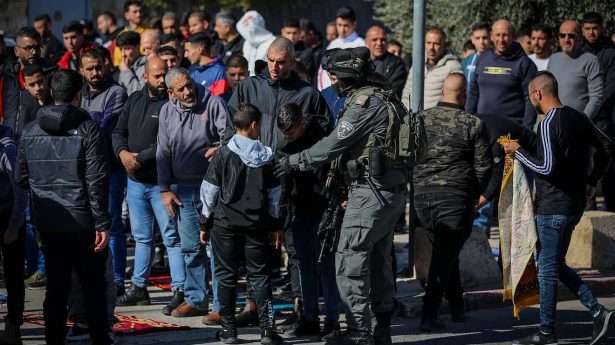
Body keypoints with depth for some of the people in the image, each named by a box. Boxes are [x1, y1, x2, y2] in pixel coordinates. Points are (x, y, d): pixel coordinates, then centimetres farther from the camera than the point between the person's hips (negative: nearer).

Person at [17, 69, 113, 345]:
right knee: (93, 286, 8)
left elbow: (23, 178, 8)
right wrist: (102, 223, -10)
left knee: (56, 286, 10)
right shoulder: (87, 129, -10)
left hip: (47, 223, 4)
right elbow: (97, 181, -13)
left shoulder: (30, 132, 4)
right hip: (82, 221, -4)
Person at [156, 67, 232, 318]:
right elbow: (163, 153, 13)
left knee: (215, 245, -6)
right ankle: (195, 299, 18)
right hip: (182, 189, 5)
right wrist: (165, 190, 9)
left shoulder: (213, 104, -5)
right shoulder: (167, 111, 9)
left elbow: (229, 136, -2)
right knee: (190, 247, 10)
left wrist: (219, 150, -23)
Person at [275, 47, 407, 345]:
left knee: (350, 258, -8)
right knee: (379, 259, 14)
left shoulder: (364, 102, -13)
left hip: (371, 190, -10)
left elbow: (334, 144, -14)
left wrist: (294, 162, -5)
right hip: (392, 189, 10)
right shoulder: (383, 98, 17)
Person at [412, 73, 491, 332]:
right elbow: (483, 166, -3)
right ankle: (429, 315, -12)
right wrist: (476, 194, 11)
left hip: (422, 194, 4)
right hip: (456, 194, -4)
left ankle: (457, 307, 29)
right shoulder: (472, 124, -5)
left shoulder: (421, 119, 4)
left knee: (444, 252, 20)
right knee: (446, 255, -2)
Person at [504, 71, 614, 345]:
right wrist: (592, 179, 21)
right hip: (575, 201, 9)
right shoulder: (578, 118, 9)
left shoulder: (548, 125, -17)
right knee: (555, 265, 17)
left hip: (553, 206, -9)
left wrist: (519, 152, -11)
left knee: (547, 267, 0)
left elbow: (547, 168, -23)